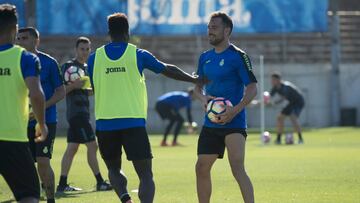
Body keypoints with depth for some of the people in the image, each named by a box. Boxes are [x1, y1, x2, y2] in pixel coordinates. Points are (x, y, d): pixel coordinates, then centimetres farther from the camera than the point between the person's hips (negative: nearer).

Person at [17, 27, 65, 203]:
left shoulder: (49, 62, -5)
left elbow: (61, 92, -5)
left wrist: (41, 107, -18)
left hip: (46, 121, -4)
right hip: (23, 123, 4)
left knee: (43, 162, -12)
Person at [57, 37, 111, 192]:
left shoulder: (86, 67, 17)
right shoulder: (68, 66, -9)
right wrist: (73, 85, -28)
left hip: (83, 112, 9)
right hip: (76, 113, -9)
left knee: (72, 148, 7)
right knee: (92, 146, -9)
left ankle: (62, 184, 8)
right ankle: (100, 182, -6)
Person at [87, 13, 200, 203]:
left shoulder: (94, 57, 5)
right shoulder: (138, 54, 1)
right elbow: (168, 70, 13)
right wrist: (194, 79, 27)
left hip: (105, 124, 2)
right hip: (133, 122, -2)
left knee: (114, 169, 21)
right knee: (145, 175, 1)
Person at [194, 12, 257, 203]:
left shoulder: (237, 56, -8)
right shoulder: (205, 57, 12)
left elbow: (252, 89, -12)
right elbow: (197, 86, 21)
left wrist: (234, 111, -24)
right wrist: (203, 97, -4)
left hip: (233, 123, -7)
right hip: (210, 123, 7)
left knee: (237, 169, -19)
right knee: (201, 168, 10)